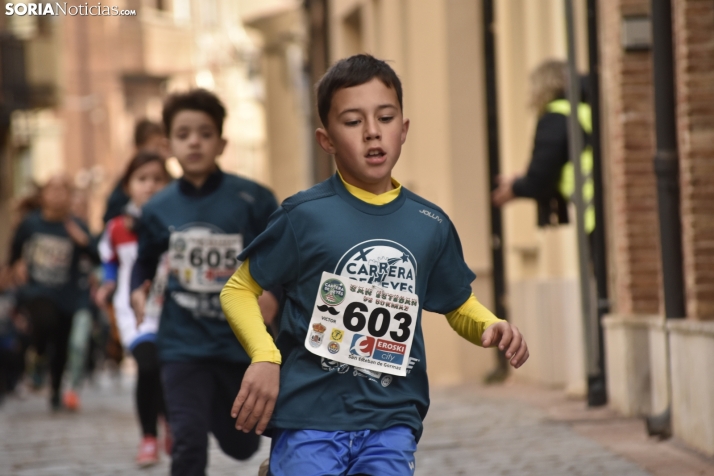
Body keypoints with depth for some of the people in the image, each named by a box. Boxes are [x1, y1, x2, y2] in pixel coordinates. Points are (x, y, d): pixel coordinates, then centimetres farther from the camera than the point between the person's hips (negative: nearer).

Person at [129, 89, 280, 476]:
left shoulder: (253, 200, -10)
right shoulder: (158, 209, -2)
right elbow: (146, 262, 15)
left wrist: (271, 294, -25)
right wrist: (138, 290, -5)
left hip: (241, 341, 0)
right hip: (184, 343, 0)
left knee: (241, 444, 16)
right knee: (189, 443, -11)